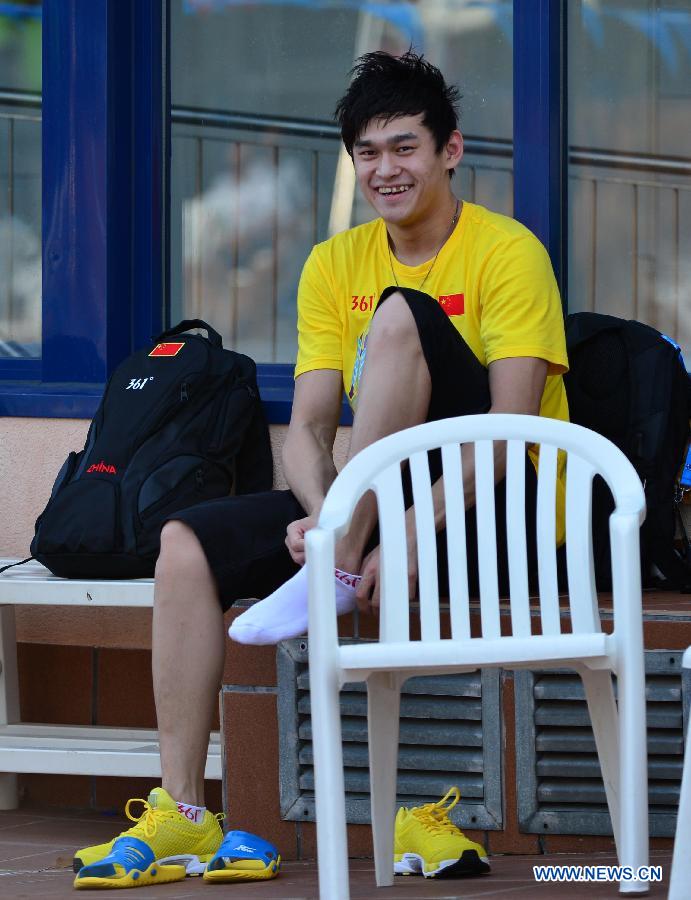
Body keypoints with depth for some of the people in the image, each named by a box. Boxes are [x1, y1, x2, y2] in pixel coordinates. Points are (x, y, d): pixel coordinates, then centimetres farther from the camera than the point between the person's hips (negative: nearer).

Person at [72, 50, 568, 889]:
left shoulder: (505, 252, -8)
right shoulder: (335, 265, 9)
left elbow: (509, 429, -18)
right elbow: (308, 427, 1)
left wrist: (413, 533, -30)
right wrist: (321, 516, -22)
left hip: (499, 506, -6)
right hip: (380, 503, 6)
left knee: (400, 316, -26)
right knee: (188, 544, -13)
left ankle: (337, 572, -29)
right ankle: (181, 814, -14)